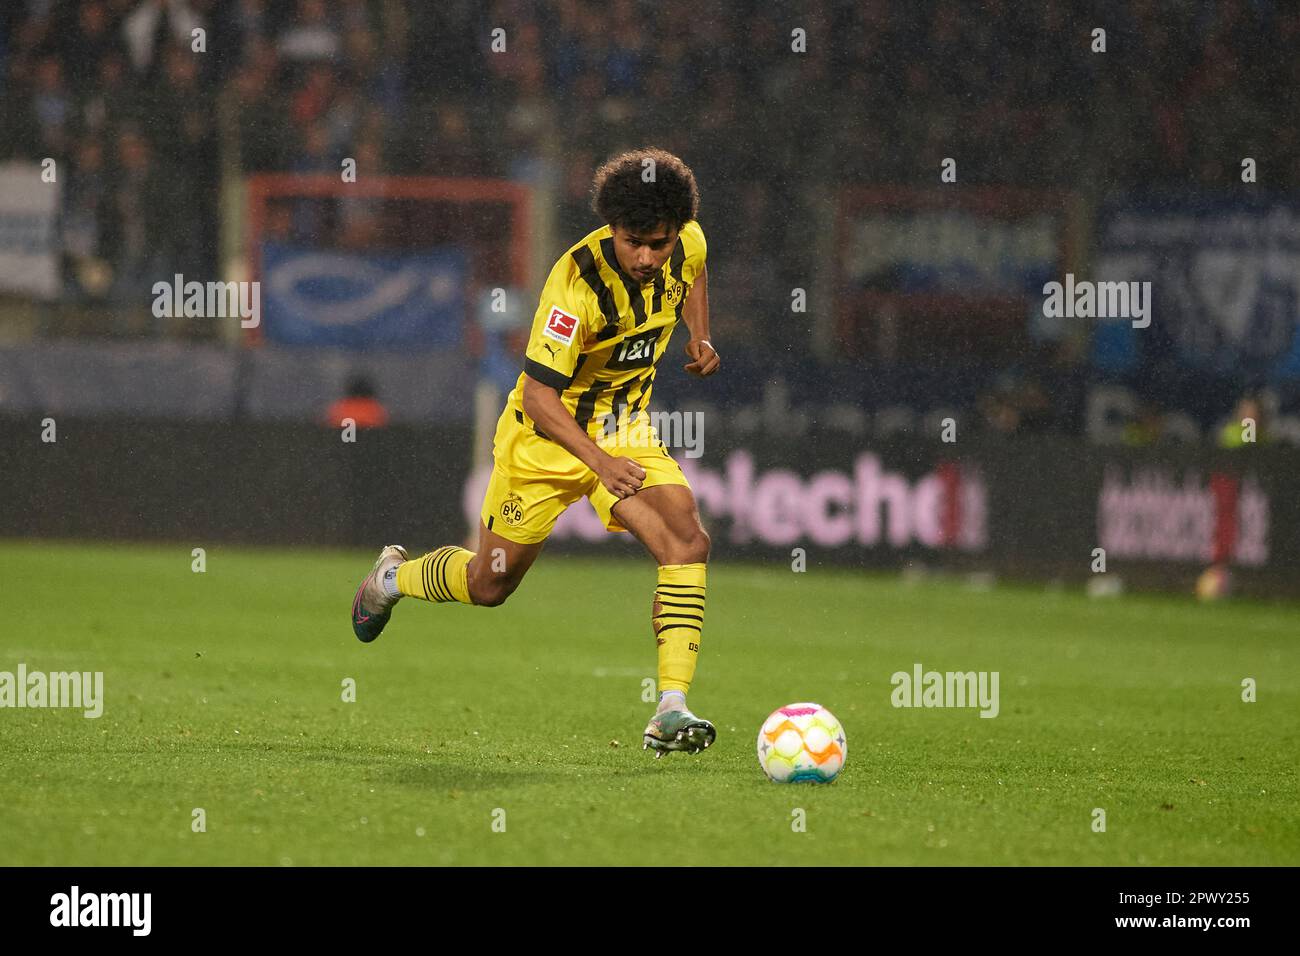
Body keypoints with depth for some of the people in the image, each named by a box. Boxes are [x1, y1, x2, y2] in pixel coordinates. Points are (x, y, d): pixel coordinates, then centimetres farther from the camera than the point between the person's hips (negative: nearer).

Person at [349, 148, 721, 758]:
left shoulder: (686, 244, -12)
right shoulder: (578, 282, -31)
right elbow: (538, 397, -31)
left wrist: (699, 336, 4)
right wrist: (599, 462, -42)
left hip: (624, 428, 5)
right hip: (546, 434, -4)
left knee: (687, 541, -20)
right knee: (489, 586, 10)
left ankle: (670, 712, -22)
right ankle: (394, 576, 43)